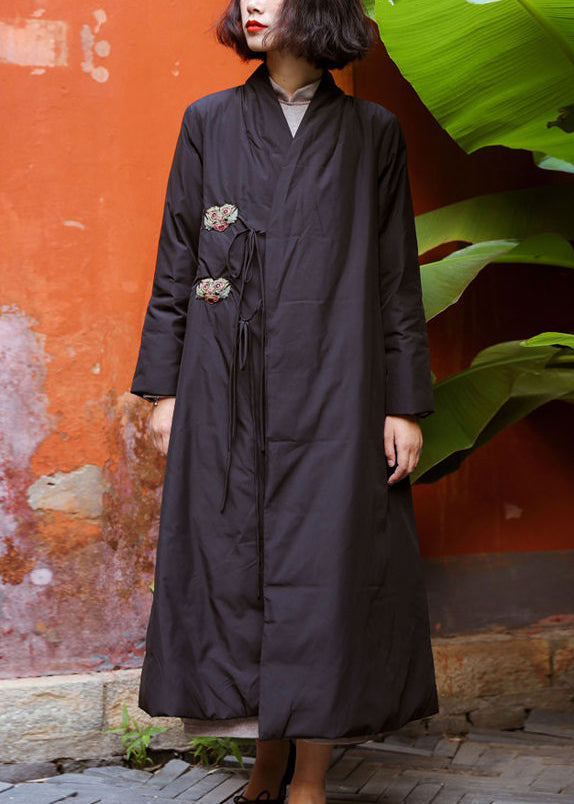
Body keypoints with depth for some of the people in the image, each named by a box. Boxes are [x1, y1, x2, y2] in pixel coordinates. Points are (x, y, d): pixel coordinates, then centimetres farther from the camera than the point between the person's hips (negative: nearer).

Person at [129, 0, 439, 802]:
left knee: (323, 570, -2)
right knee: (236, 564, 4)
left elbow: (397, 278, 5)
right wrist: (164, 386, 4)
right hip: (228, 391, 2)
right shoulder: (209, 123, 8)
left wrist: (404, 403, -1)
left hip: (333, 390, -1)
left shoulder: (373, 133, 5)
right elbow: (175, 266, 9)